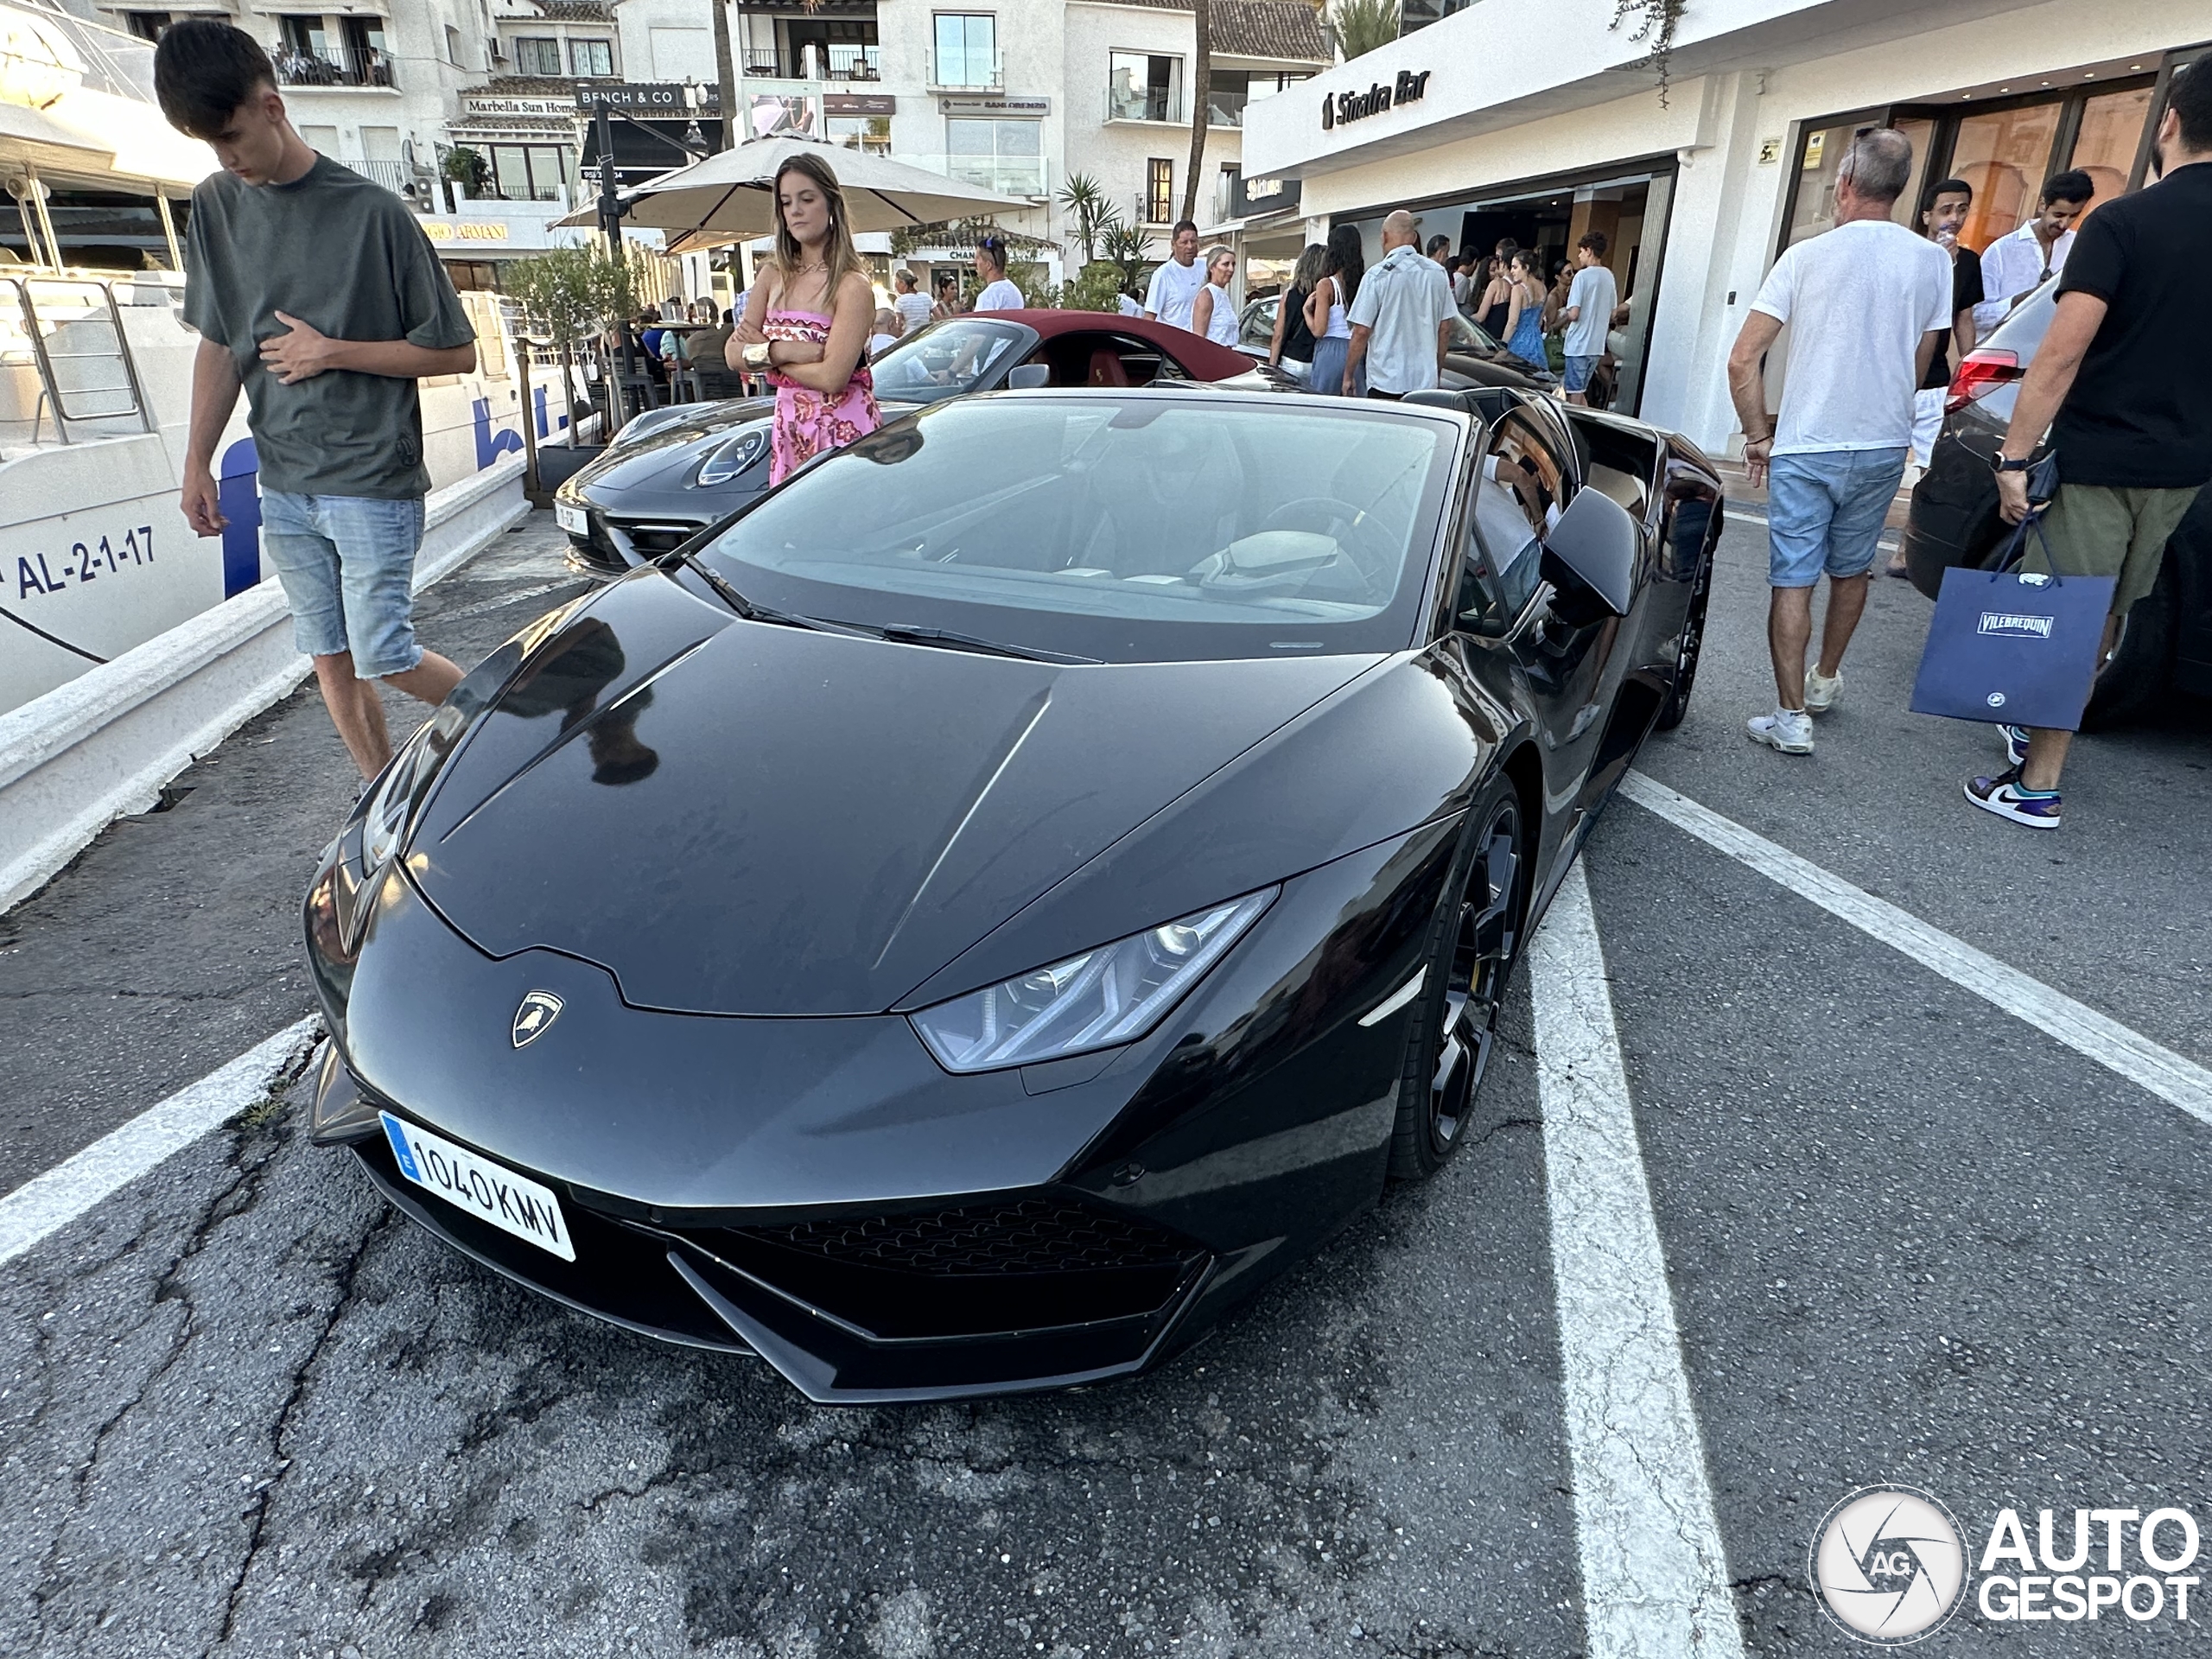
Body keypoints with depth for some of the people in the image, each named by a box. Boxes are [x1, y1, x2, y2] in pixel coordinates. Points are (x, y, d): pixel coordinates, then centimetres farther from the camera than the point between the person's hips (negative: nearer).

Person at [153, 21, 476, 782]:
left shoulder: (371, 213, -8)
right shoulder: (216, 206, 8)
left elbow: (456, 352, -6)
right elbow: (219, 345, 13)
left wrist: (332, 351, -11)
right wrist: (197, 462, 8)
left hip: (375, 482, -5)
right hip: (284, 486, 6)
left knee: (383, 657, -7)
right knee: (330, 661, 7)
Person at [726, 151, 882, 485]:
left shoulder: (852, 286, -10)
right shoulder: (774, 276, 10)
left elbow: (832, 377, -20)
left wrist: (762, 352, -6)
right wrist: (784, 350, -15)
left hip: (842, 430, -6)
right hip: (788, 428, 6)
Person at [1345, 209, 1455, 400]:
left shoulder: (1377, 275, -8)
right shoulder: (1438, 273, 7)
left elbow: (1361, 332, -9)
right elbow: (1445, 328, 12)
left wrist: (1348, 375, 2)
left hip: (1385, 383, -4)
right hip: (1427, 380, 4)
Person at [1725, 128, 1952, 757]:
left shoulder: (1807, 256, -6)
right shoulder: (1932, 261, 2)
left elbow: (1742, 361, -11)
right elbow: (1919, 363, 9)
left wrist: (1758, 435, -1)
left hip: (1806, 447, -4)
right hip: (1883, 446, 4)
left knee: (1792, 580, -3)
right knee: (1851, 570, 20)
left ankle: (1792, 716, -8)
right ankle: (1825, 681, 36)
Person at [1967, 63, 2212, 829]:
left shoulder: (2124, 220, -12)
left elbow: (2063, 350, -20)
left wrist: (2013, 457, -18)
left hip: (2098, 457, -6)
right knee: (2103, 618, 19)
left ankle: (2037, 786, 1)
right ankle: (2040, 733, 34)